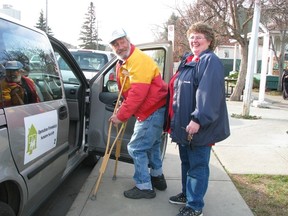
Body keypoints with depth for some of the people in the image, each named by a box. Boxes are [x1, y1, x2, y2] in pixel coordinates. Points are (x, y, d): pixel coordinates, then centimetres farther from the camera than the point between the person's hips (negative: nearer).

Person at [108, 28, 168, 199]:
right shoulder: (121, 64, 9)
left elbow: (137, 94, -28)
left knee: (136, 148, -5)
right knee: (151, 145, 23)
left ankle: (144, 187, 9)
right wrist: (123, 112, 5)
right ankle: (157, 178, 41)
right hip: (149, 111, 10)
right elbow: (126, 92, 16)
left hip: (153, 111, -10)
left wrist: (121, 116, -23)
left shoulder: (140, 61, -22)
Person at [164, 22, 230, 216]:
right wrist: (175, 121, 21)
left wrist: (198, 119, -32)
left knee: (197, 166, 2)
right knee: (186, 162, 21)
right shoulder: (188, 60, 15)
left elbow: (209, 94, -26)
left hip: (198, 126, -9)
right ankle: (187, 194, 38)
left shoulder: (210, 61, -14)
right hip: (184, 124, 9)